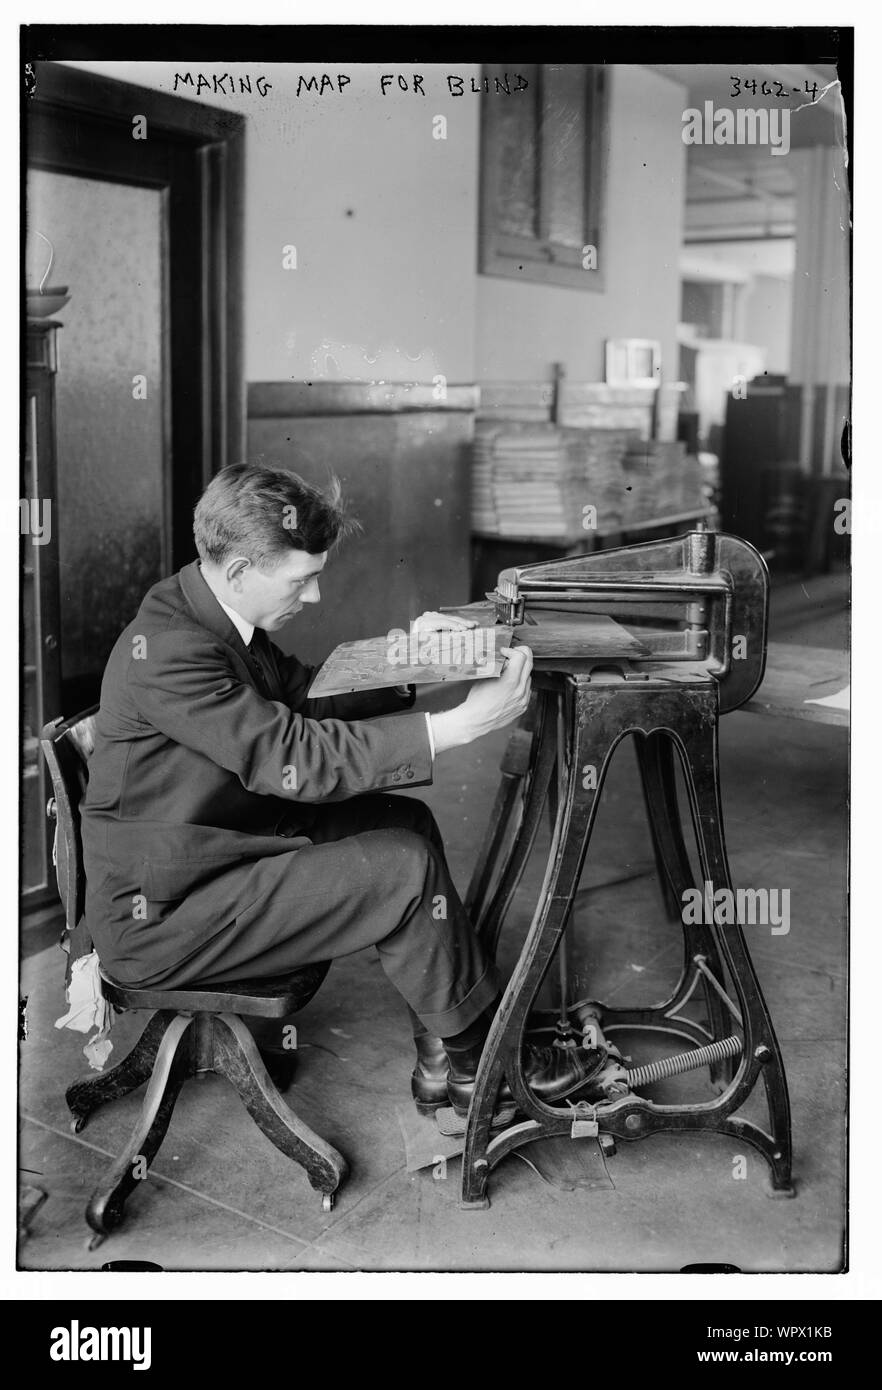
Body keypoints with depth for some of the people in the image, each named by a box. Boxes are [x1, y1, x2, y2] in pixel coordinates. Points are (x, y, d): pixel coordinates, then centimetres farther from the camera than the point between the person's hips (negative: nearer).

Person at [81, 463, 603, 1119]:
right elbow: (297, 759, -31)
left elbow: (310, 697, 10)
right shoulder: (167, 651, -28)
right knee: (405, 868, -16)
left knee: (407, 820, 3)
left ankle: (440, 1060, 6)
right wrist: (462, 724, -32)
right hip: (157, 919, -10)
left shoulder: (216, 617, 3)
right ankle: (479, 1062, 5)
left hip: (220, 853, 10)